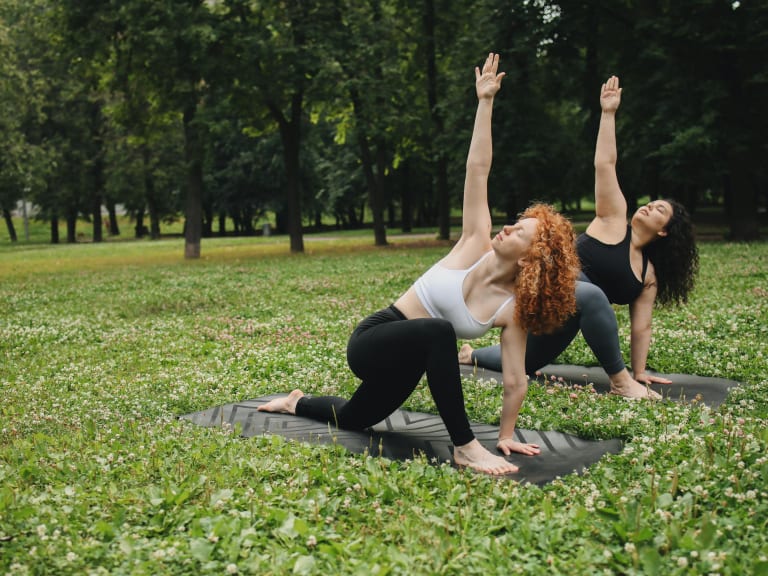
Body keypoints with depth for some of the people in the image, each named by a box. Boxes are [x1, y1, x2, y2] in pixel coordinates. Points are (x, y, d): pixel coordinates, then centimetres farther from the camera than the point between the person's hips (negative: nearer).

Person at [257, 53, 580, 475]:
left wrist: (506, 435, -6)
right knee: (437, 331, -38)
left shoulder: (513, 309, -14)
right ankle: (464, 447, -28)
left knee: (352, 420, 26)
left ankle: (297, 403, 60)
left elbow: (515, 381, -8)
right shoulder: (477, 244, -16)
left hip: (408, 361, 4)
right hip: (372, 342, -4)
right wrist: (485, 102, -17)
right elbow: (477, 170, -17)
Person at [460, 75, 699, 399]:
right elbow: (605, 164, -5)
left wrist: (640, 371, 7)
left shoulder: (649, 275, 13)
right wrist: (608, 113, -9)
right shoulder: (615, 221, 0)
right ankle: (619, 381, -30)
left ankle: (470, 356, 47)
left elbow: (640, 327, 12)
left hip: (565, 317, 7)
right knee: (591, 295, -42)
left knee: (521, 364, 18)